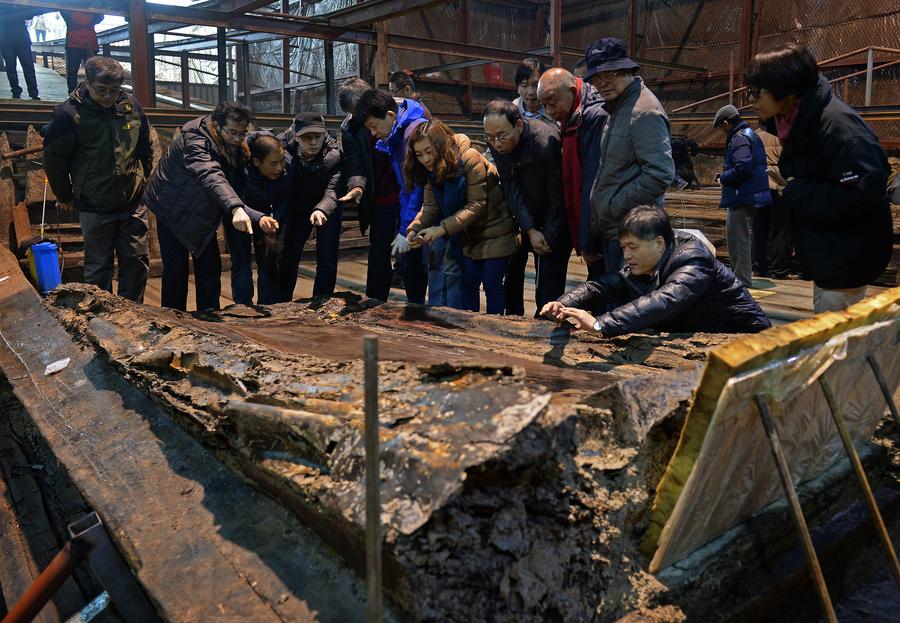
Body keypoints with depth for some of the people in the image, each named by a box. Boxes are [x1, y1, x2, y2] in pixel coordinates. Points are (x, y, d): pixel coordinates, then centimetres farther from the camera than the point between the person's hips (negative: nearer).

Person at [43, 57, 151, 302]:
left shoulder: (131, 105, 0)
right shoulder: (69, 113, -11)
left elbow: (146, 149, 14)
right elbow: (54, 159, -3)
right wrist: (65, 196, 4)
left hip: (134, 204, 4)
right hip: (94, 208, -3)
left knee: (137, 262, 9)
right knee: (98, 267, 5)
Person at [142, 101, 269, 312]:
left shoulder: (235, 148, -7)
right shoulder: (194, 142, -31)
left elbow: (235, 184, -6)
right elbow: (211, 177, -49)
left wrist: (259, 217, -21)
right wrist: (235, 208, -64)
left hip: (200, 214, 7)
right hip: (172, 210, -6)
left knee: (210, 266, 3)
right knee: (176, 268, -6)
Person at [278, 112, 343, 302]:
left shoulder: (335, 156, -27)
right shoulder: (288, 151, -19)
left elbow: (332, 191, -38)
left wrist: (321, 210, -59)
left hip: (327, 209, -2)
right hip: (298, 208, 2)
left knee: (327, 263, -5)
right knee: (288, 258, 4)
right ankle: (282, 304, 21)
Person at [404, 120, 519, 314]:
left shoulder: (470, 158, -26)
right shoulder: (432, 168, -5)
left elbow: (477, 205, -27)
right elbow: (430, 206, -6)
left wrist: (443, 228, -33)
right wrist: (414, 229, -24)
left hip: (495, 231, -6)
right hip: (470, 233, 6)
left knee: (491, 284, 0)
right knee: (469, 283, 10)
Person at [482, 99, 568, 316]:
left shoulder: (546, 142, -30)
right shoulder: (495, 143, -13)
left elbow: (558, 197, -21)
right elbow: (510, 187, -11)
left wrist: (548, 238, -13)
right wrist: (531, 231, -17)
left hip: (554, 219, -5)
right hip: (521, 218, 5)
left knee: (548, 287, -8)